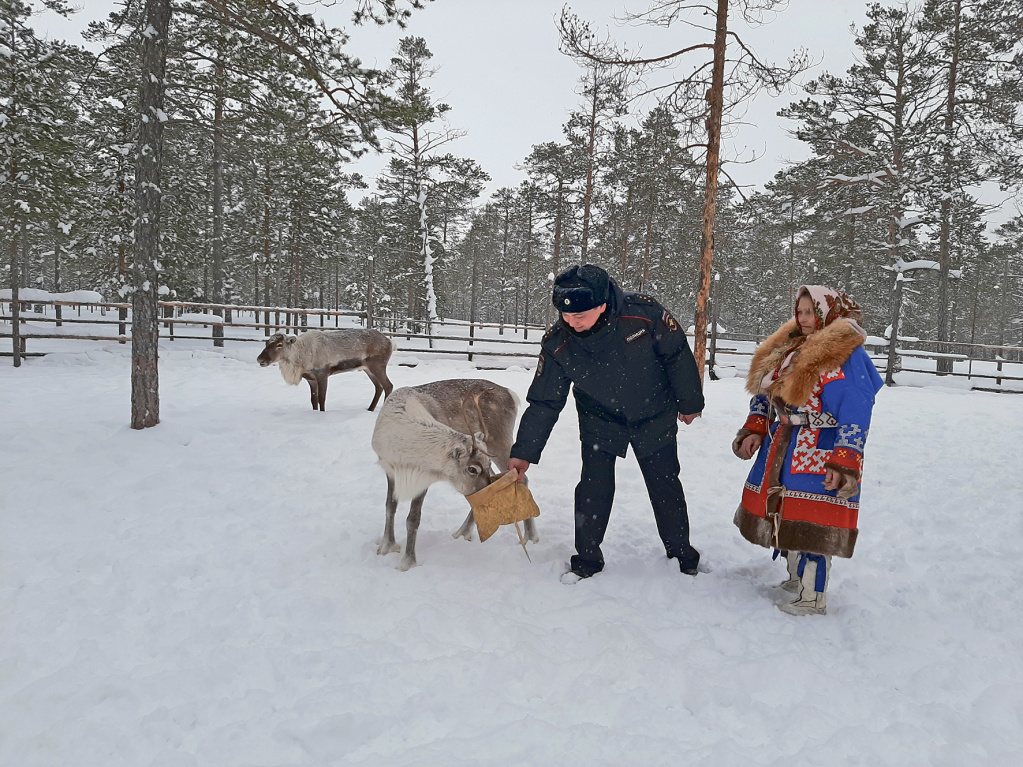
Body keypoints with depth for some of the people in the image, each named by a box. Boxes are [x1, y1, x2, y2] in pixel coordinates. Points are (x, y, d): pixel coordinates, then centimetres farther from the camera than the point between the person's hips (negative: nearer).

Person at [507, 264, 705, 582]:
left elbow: (678, 356, -12)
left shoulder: (644, 313, -30)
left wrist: (689, 403, 0)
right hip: (601, 421, 1)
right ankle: (587, 559, 13)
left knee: (665, 486, 8)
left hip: (655, 417, 0)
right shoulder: (557, 343, -25)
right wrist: (524, 452, -16)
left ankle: (681, 554, 29)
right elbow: (544, 402, -15)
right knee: (594, 486, -7)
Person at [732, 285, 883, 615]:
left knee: (813, 525, -7)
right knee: (788, 516, 19)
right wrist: (754, 429, 8)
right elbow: (764, 390, 19)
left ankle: (812, 599, 5)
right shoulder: (788, 347, 11)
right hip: (782, 447, 9)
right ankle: (796, 578, 38)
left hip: (820, 453, -9)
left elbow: (855, 414, -19)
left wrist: (844, 463, -24)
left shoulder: (845, 355, -14)